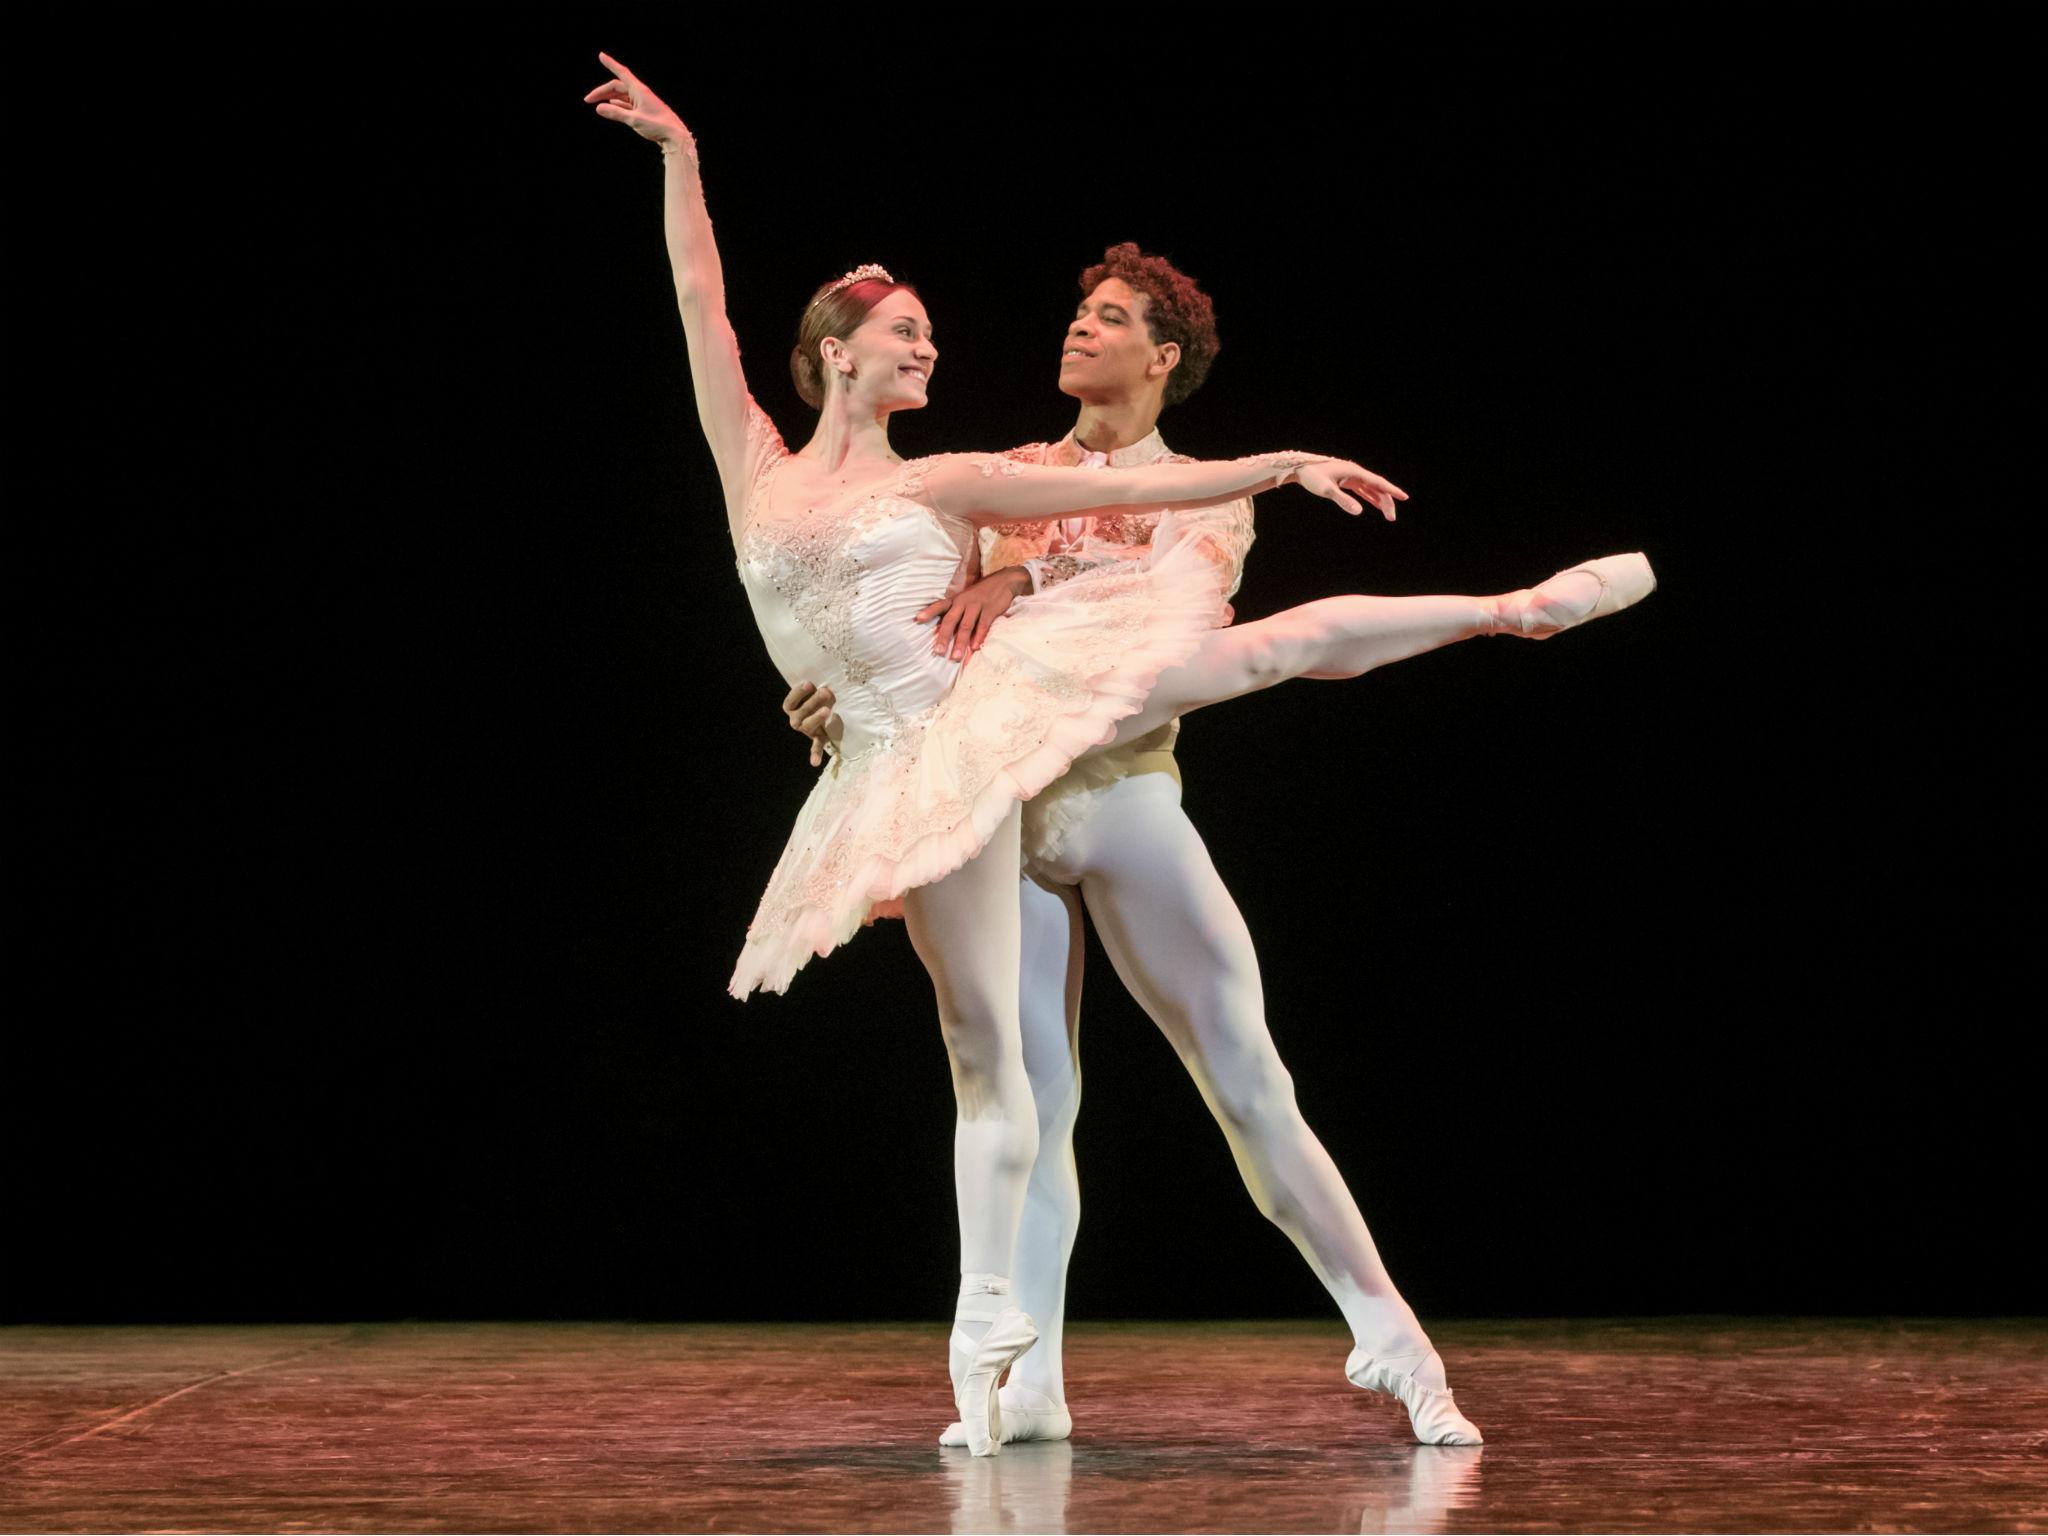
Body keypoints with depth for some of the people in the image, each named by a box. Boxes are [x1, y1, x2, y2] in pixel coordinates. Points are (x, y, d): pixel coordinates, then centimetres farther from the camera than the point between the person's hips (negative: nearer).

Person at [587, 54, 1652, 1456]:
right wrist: (677, 153, 5)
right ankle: (989, 1328, 0)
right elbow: (702, 304, 9)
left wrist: (1285, 463, 2)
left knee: (1264, 649, -13)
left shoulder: (945, 483, 11)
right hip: (911, 771, -1)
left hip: (996, 703, 1)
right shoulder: (757, 469, 12)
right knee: (986, 1048, -5)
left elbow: (1135, 486, 9)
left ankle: (1525, 602, -1)